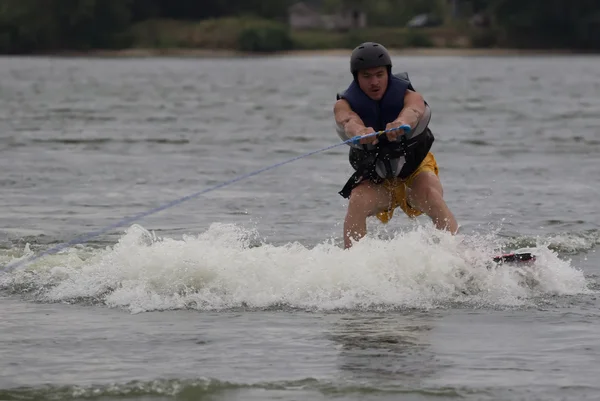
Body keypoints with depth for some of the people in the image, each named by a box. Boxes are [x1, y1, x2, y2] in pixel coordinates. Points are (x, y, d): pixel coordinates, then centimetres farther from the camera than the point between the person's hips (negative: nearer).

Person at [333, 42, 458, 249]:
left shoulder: (410, 97, -18)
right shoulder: (344, 105, -15)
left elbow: (412, 111, -42)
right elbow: (350, 121, -39)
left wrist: (400, 123, -68)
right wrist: (361, 133, -65)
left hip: (415, 169, -1)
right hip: (374, 180, 1)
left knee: (432, 198, -30)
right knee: (357, 202, -29)